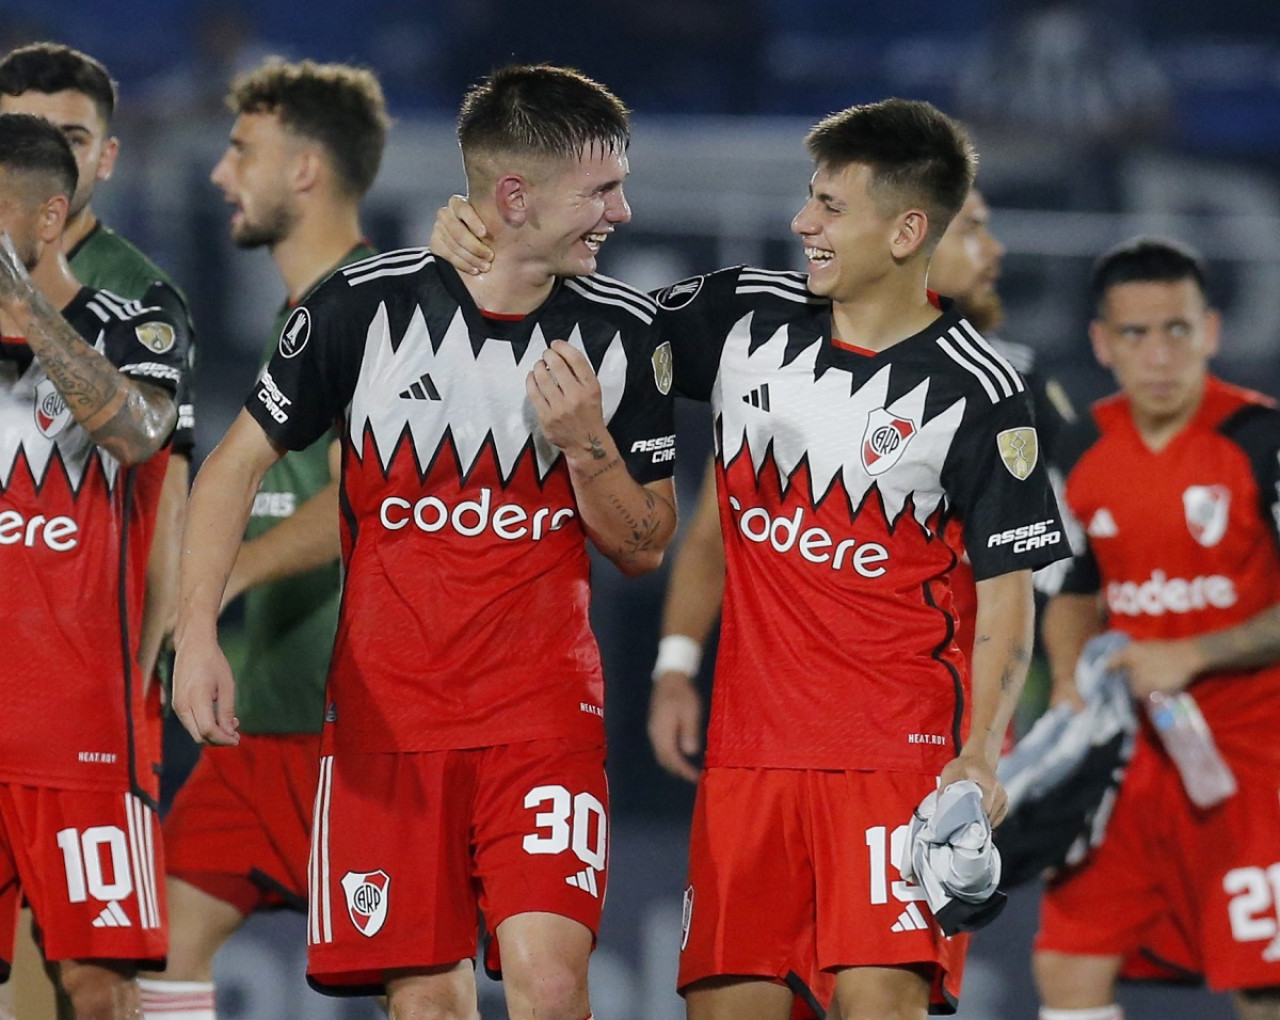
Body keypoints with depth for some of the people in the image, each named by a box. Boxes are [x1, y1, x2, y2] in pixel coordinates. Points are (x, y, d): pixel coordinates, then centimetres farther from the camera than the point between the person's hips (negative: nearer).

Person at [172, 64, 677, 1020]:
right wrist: (197, 636, -8)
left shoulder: (622, 330, 1)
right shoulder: (366, 305, -6)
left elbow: (644, 548, 8)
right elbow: (238, 465, 3)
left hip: (545, 711, 0)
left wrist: (586, 444, -11)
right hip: (387, 712, 0)